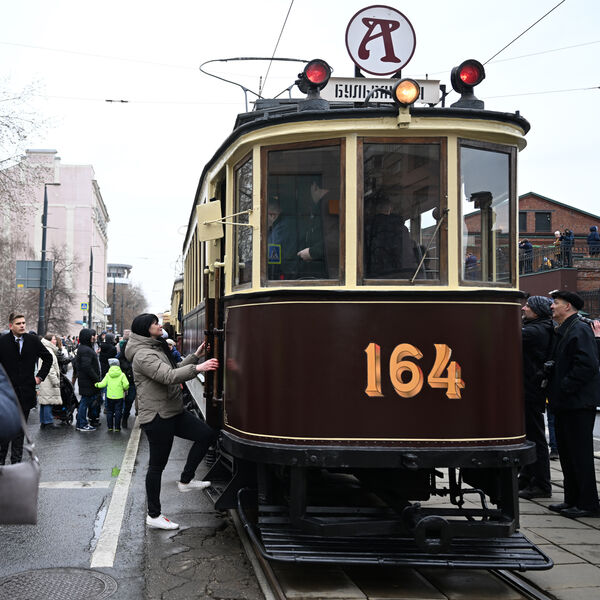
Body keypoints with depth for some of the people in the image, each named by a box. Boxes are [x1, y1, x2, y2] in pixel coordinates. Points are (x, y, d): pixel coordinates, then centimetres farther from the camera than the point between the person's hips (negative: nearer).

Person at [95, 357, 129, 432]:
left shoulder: (108, 375, -2)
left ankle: (110, 427, 14)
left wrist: (97, 385, 14)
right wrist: (125, 389, 9)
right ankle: (117, 427, 4)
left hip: (110, 397, 1)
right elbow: (126, 384, -13)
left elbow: (103, 384, -5)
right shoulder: (122, 375, -6)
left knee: (109, 411, 13)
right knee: (118, 412, 5)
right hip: (119, 397, -1)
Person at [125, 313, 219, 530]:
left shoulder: (157, 349, 17)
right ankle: (154, 516, 10)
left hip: (173, 412, 10)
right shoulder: (143, 354, -17)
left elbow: (175, 370, 20)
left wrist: (195, 355, 12)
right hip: (156, 416, -10)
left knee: (206, 434, 2)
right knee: (157, 464, -1)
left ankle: (185, 480, 12)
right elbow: (168, 376, -30)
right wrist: (197, 368, -37)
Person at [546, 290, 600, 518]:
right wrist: (552, 384, 12)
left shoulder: (580, 330, -14)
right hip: (565, 403, 10)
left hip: (579, 403, -10)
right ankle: (572, 499, 22)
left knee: (580, 453, -5)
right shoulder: (562, 331, 17)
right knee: (566, 451, 13)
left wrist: (565, 387, -20)